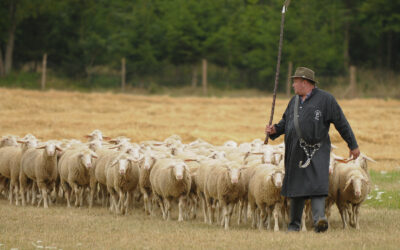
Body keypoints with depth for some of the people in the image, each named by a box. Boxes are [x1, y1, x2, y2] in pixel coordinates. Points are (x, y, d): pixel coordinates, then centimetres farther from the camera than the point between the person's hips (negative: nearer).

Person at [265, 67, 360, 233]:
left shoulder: (325, 99, -3)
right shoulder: (294, 101, 17)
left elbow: (341, 123, -1)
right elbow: (286, 121, 24)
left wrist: (353, 145, 1)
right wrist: (275, 129, 1)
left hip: (317, 151, -6)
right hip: (296, 151, 6)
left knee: (317, 183, -20)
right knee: (296, 187, 10)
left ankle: (319, 219, -33)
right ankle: (294, 224, 19)